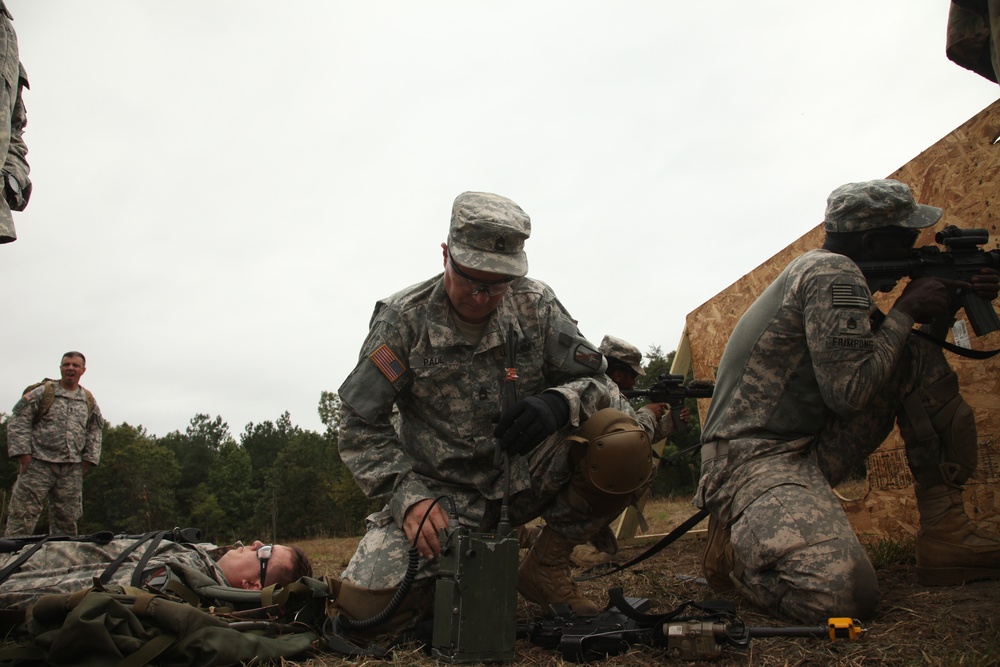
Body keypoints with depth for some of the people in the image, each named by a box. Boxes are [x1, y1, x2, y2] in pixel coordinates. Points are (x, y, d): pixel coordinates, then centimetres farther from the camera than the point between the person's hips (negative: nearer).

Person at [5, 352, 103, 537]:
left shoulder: (89, 401, 14)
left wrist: (88, 459, 8)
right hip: (38, 464, -4)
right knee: (23, 511, -8)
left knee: (67, 518, 8)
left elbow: (94, 432, 19)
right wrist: (23, 453, -9)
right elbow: (18, 422, -1)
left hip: (72, 469, 4)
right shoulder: (43, 393, 1)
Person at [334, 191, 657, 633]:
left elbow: (592, 379, -2)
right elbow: (361, 425, -7)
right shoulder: (403, 319, -9)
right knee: (365, 605, -23)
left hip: (526, 476, 2)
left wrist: (558, 402, -27)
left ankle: (545, 569, -3)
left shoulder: (535, 305, -4)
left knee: (624, 442, -25)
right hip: (440, 494, -1)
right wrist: (408, 496, -21)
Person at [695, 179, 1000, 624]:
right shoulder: (833, 273, -12)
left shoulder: (827, 273, 18)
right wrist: (905, 311, -7)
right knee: (845, 595, -32)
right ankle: (736, 540, -1)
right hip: (754, 457, -10)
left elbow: (888, 357, 26)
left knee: (923, 362, 8)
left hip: (807, 446, 10)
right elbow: (850, 392, -20)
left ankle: (947, 537, 8)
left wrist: (946, 307, 13)